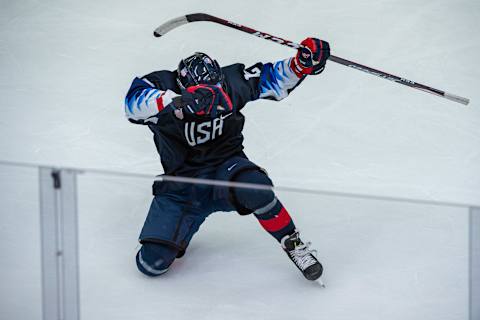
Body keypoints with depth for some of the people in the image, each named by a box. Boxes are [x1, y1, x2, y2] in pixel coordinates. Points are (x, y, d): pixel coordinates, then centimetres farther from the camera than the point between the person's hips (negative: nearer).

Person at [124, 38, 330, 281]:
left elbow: (272, 79, 4)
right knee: (151, 262, -13)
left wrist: (302, 63, -15)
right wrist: (179, 101, -57)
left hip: (225, 169, 0)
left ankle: (292, 243, -14)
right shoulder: (162, 85, -18)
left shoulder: (229, 82, -11)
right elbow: (134, 103, -41)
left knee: (252, 187, -38)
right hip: (181, 183, 0)